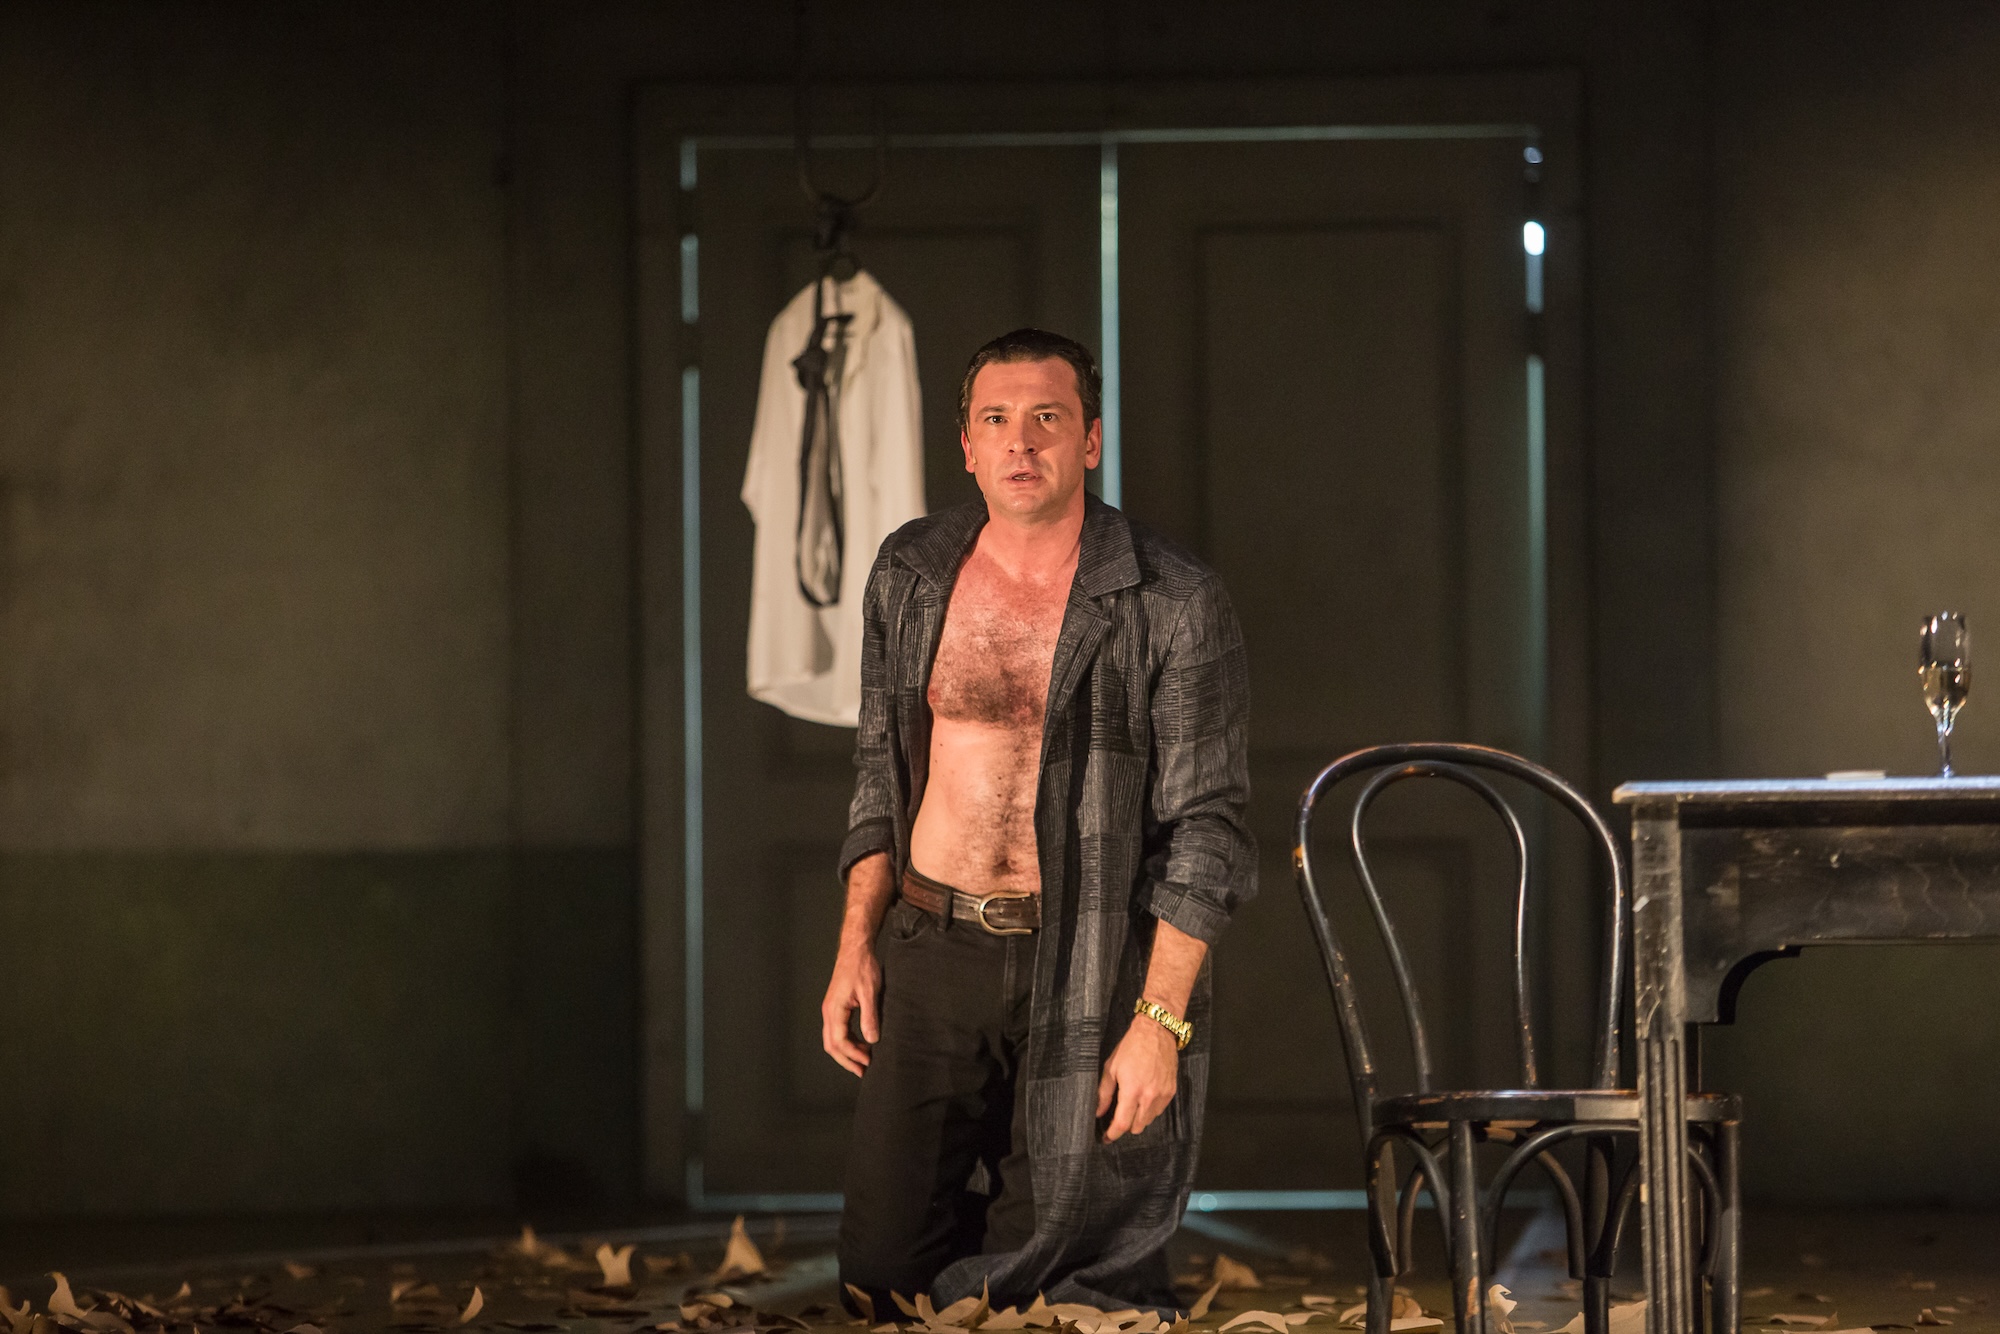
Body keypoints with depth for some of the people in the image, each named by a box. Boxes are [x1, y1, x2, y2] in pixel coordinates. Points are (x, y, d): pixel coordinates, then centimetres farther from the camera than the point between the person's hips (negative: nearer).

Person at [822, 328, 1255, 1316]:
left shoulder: (1173, 605, -9)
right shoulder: (910, 574, 5)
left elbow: (1203, 827, -8)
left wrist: (1161, 1022, -15)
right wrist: (856, 946, 7)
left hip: (1089, 972, -3)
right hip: (932, 952, 4)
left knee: (1086, 1282, -3)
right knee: (884, 1263, 2)